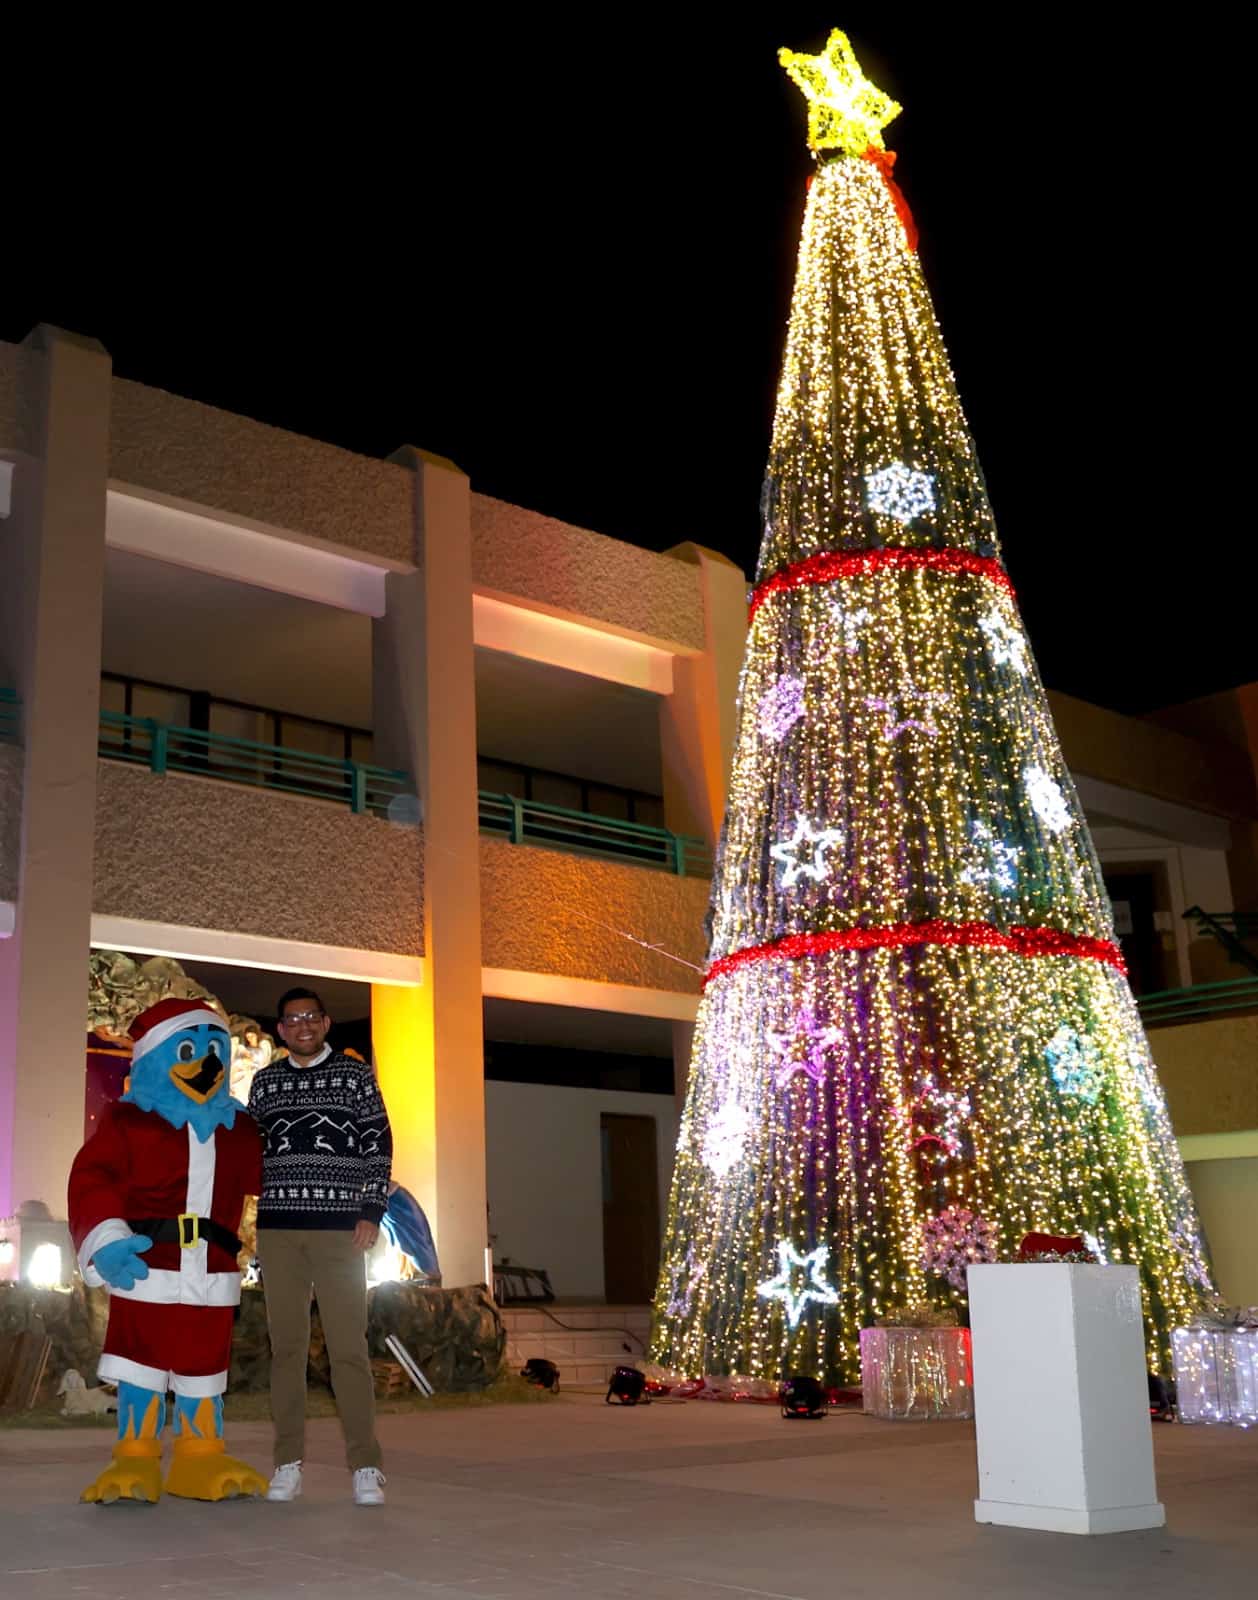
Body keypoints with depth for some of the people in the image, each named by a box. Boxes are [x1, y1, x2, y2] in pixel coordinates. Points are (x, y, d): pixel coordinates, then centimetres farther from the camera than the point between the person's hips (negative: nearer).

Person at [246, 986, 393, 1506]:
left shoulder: (355, 1075, 5)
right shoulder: (264, 1081, 12)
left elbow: (379, 1146, 3)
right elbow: (251, 1151, 17)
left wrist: (371, 1212, -5)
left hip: (339, 1228, -2)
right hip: (278, 1228, 3)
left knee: (348, 1346, -5)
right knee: (287, 1345, 4)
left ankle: (365, 1467, -1)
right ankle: (288, 1464, 12)